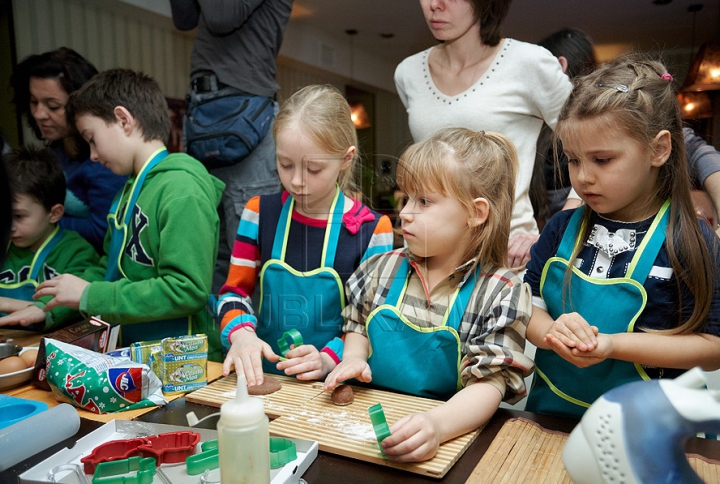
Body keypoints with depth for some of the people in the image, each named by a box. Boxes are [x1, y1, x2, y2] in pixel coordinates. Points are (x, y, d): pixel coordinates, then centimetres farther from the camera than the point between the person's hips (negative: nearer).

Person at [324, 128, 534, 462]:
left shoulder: (501, 294, -9)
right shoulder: (383, 269, 5)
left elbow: (488, 384, -15)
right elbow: (358, 325, 20)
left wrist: (437, 425, -32)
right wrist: (353, 359, 0)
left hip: (453, 430, -2)